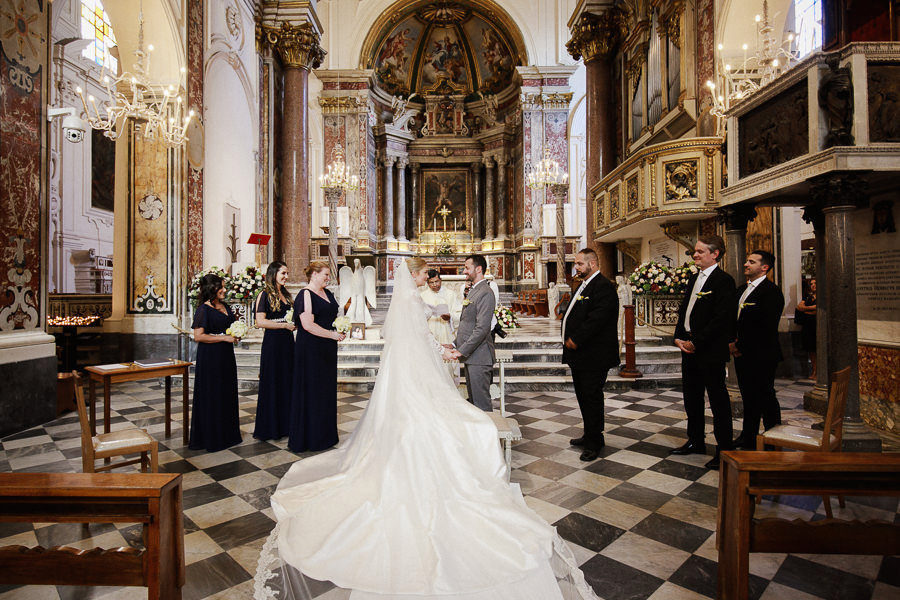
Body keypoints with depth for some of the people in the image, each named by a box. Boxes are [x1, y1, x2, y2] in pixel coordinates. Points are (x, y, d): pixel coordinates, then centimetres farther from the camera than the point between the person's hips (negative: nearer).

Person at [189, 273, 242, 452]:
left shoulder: (225, 307, 11)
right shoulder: (204, 309, -12)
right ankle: (210, 437, 14)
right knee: (211, 396, 1)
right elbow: (198, 336, -18)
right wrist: (224, 338, -17)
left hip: (226, 356, 8)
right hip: (210, 358, -8)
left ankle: (227, 433, 25)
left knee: (227, 394, 13)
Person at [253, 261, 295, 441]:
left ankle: (285, 424, 20)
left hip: (288, 342, 7)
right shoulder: (265, 295, -7)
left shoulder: (286, 294, 14)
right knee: (272, 384, 0)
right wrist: (285, 325, -16)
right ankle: (270, 428, 12)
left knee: (287, 381, 10)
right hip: (272, 343, -7)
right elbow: (260, 322, -16)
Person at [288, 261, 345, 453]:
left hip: (327, 350, 8)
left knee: (327, 389, 13)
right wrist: (332, 334, -17)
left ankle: (325, 434, 25)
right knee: (311, 391, 1)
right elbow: (308, 325, -21)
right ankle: (308, 438, 14)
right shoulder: (305, 295, -12)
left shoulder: (328, 294, 13)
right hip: (311, 349, -8)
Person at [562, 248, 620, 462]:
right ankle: (590, 435, 31)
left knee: (591, 397, -2)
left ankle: (594, 443, 11)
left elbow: (597, 318, -24)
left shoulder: (604, 287, -14)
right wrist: (569, 338, 5)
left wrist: (576, 339, -18)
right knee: (583, 396, 17)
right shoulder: (583, 286, 17)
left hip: (594, 356, -10)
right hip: (580, 355, 10)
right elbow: (572, 314, 19)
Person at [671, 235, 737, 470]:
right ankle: (696, 441, 30)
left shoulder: (723, 281, -11)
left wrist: (696, 342, -16)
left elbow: (721, 319, -18)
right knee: (691, 397, 16)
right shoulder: (694, 279, 15)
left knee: (718, 400, 2)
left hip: (710, 351, -8)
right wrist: (679, 337, 4)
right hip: (689, 348, 9)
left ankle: (724, 449, 14)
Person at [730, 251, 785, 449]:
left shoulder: (771, 291, -14)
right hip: (742, 354, 8)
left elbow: (766, 328, -21)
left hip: (761, 356, -8)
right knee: (749, 397, 17)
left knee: (766, 398, 3)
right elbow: (734, 319, 17)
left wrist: (741, 346, -16)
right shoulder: (742, 289, 13)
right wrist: (732, 342, 2)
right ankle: (748, 437, 29)